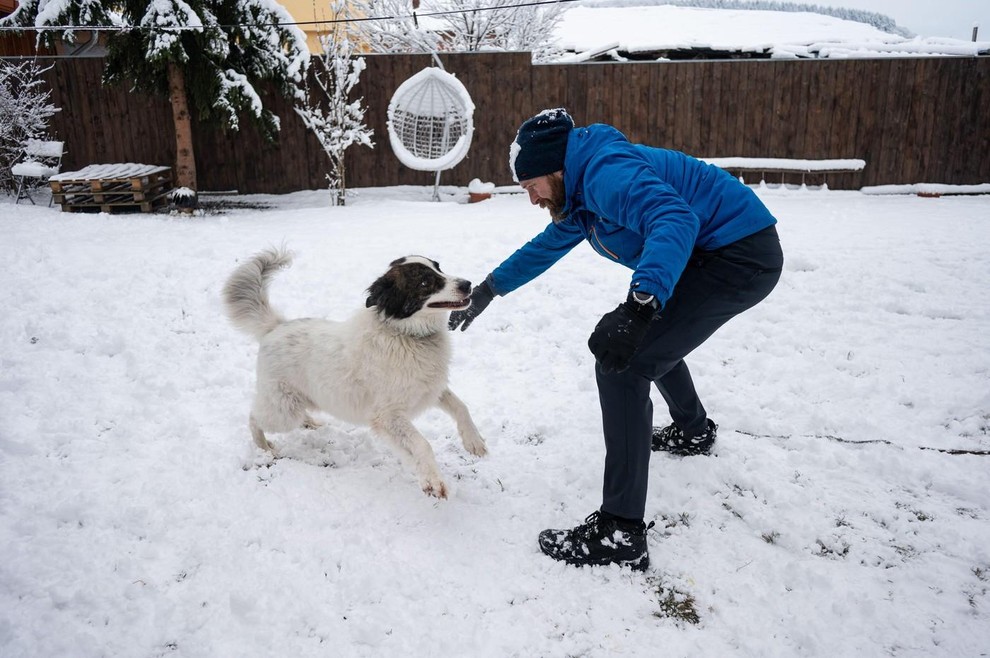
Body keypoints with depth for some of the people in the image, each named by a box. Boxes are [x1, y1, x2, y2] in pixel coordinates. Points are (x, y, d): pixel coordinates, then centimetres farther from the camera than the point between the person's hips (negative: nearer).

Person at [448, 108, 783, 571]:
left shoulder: (606, 172, -21)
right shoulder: (579, 192, 13)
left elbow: (674, 218, -37)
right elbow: (547, 246, 27)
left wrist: (638, 307, -49)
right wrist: (488, 290, 30)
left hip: (740, 255, -11)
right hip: (721, 254, 11)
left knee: (620, 366, -17)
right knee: (652, 338, 32)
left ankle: (621, 534, -16)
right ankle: (693, 431, 54)